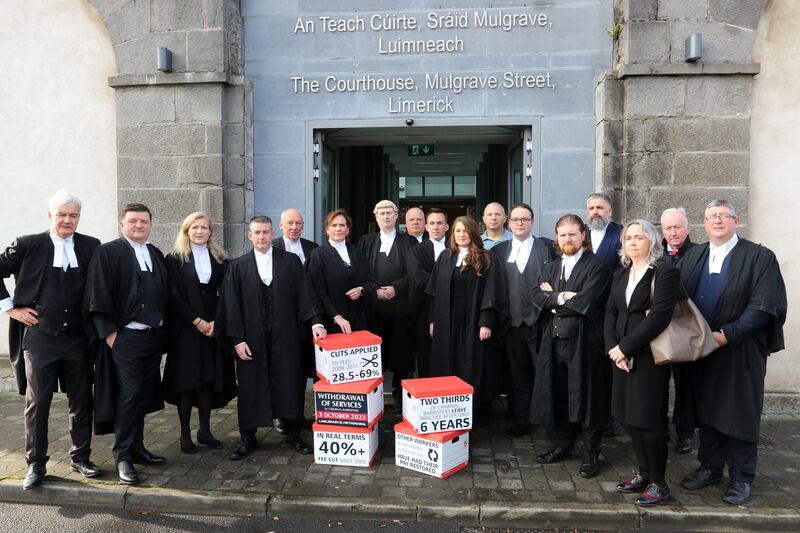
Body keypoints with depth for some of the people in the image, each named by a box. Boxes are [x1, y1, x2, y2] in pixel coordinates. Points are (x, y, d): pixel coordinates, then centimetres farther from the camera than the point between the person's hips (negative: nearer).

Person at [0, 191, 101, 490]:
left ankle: (81, 458, 24)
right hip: (39, 336, -2)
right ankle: (35, 464, 19)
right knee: (37, 403, 5)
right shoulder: (28, 245, -4)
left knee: (81, 401, 10)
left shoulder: (91, 247, 1)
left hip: (78, 337, 2)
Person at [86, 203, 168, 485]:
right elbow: (97, 297, -10)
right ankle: (123, 455, 9)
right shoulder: (108, 252, -6)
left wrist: (162, 328, 10)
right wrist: (109, 333, -14)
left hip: (154, 335, 6)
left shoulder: (157, 255, 13)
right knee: (128, 395, -3)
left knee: (143, 395, 13)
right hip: (125, 337, -6)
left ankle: (137, 447, 25)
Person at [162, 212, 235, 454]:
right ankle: (185, 434, 8)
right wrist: (196, 321, -12)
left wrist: (216, 321, -8)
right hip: (185, 328, -3)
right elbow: (174, 295, -5)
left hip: (213, 328, 3)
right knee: (186, 379, -1)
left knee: (210, 379, 5)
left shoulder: (220, 259, 10)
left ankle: (205, 430, 16)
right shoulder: (175, 259, 1)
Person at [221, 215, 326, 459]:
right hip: (251, 338, 0)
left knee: (290, 384, 5)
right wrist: (237, 339, -6)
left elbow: (303, 294, 1)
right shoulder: (238, 266, 4)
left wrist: (315, 321, -12)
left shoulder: (291, 261, 5)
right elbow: (231, 305, 1)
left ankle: (293, 435, 20)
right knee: (250, 387, 7)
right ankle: (247, 438, 22)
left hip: (285, 336, 0)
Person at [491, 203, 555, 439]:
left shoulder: (547, 247, 2)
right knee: (518, 375, 12)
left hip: (540, 321, -3)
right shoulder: (498, 251, 9)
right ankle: (521, 420, 24)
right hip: (512, 323, 3)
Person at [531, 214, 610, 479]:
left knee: (586, 396, 3)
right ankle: (563, 444, 29)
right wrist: (562, 297, -13)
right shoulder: (549, 267, 16)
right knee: (557, 396, 12)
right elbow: (537, 297, 2)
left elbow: (585, 301, -16)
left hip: (583, 340, -5)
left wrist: (552, 298, -6)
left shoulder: (596, 266, -4)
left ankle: (591, 454, 17)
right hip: (553, 339, 5)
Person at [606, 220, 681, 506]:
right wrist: (612, 348, -6)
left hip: (650, 356, -6)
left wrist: (624, 346, -16)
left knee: (647, 419, -2)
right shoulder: (621, 275, 14)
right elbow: (610, 313, 9)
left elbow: (659, 316, -17)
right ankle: (644, 473, 25)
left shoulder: (664, 272, -8)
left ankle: (659, 483, 14)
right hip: (622, 355, 6)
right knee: (629, 417, 10)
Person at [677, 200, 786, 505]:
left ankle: (741, 478, 21)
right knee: (705, 409, 13)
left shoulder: (759, 258, -6)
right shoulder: (692, 257, 9)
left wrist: (727, 334, -19)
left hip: (740, 352, -4)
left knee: (739, 414, 5)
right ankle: (710, 468, 29)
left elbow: (763, 306, -13)